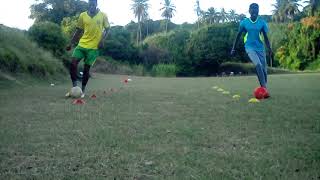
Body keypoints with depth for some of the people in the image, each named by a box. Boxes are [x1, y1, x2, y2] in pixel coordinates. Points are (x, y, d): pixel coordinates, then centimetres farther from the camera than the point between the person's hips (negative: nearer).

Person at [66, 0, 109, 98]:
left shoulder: (103, 15, -3)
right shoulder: (83, 15, 4)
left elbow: (107, 28, 6)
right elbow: (78, 30, 11)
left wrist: (102, 39, -11)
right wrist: (71, 43, 8)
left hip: (94, 47, -2)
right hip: (82, 44, 3)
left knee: (86, 68, 1)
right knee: (73, 63, -12)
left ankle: (82, 90, 17)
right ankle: (75, 87, 2)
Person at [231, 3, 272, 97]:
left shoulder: (262, 22, 4)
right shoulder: (244, 22, 0)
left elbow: (265, 37, 7)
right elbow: (238, 35, 8)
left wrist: (270, 49, -1)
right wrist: (233, 48, 6)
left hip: (260, 48, 3)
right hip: (250, 47, -3)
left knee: (264, 69, 2)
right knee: (258, 65, -27)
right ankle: (264, 88, -26)